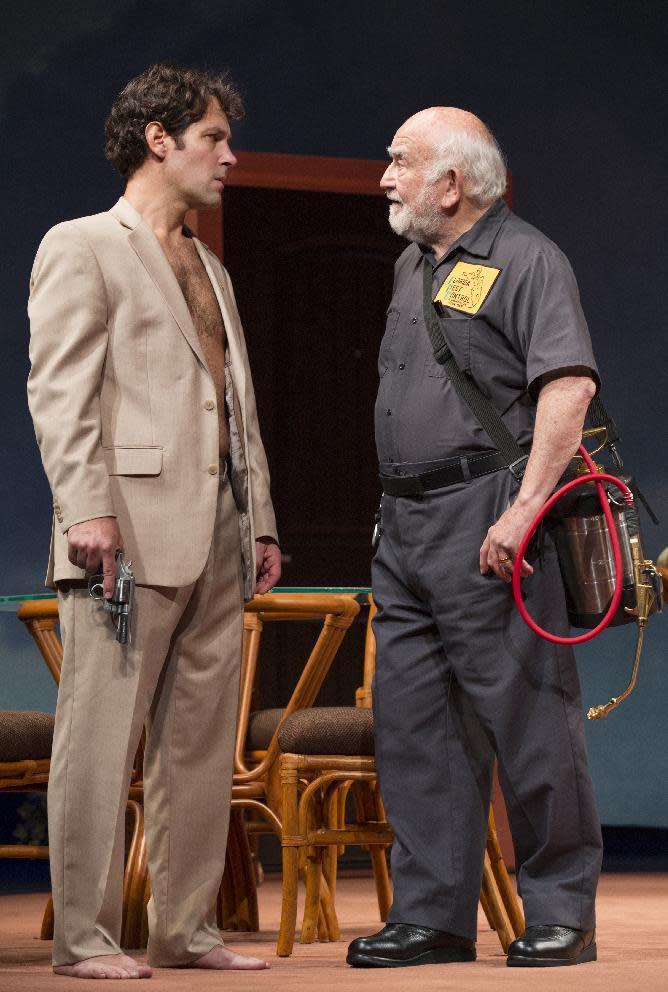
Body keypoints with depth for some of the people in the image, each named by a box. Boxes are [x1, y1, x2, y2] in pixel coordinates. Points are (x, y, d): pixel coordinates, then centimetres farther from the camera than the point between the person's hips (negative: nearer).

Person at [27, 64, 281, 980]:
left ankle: (186, 928, 13)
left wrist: (261, 520, 16)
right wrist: (87, 508, -18)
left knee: (203, 745, 7)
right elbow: (60, 391, -8)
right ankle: (83, 936, -3)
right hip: (131, 532, -8)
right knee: (103, 739, -6)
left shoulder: (213, 270, 24)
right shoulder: (81, 247, 1)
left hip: (218, 541, 8)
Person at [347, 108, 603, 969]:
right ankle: (431, 915, 10)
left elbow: (569, 385, -16)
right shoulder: (411, 267, 20)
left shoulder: (524, 260, -6)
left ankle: (561, 915, 2)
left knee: (526, 715, -5)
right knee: (413, 722, 6)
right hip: (405, 523, 8)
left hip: (486, 518, -8)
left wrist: (524, 509, -22)